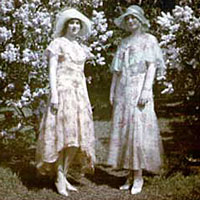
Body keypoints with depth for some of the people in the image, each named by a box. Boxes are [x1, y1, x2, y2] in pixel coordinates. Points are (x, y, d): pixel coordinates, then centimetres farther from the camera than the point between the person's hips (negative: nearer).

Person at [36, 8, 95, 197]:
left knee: (77, 135, 1)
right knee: (64, 133, -13)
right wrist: (53, 94, -17)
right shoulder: (57, 44, 0)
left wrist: (87, 101, 14)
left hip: (79, 94, 6)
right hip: (63, 92, -6)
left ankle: (63, 176, 8)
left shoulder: (81, 48, 17)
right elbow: (52, 70, -6)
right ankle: (59, 177, -4)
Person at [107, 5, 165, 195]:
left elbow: (152, 66, -6)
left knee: (138, 129, -10)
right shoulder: (123, 43, 19)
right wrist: (112, 91, 11)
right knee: (123, 130, 2)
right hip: (122, 90, 6)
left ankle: (139, 176, -5)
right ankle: (130, 175, 8)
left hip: (138, 88, -6)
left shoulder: (149, 40, 3)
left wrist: (146, 91, -17)